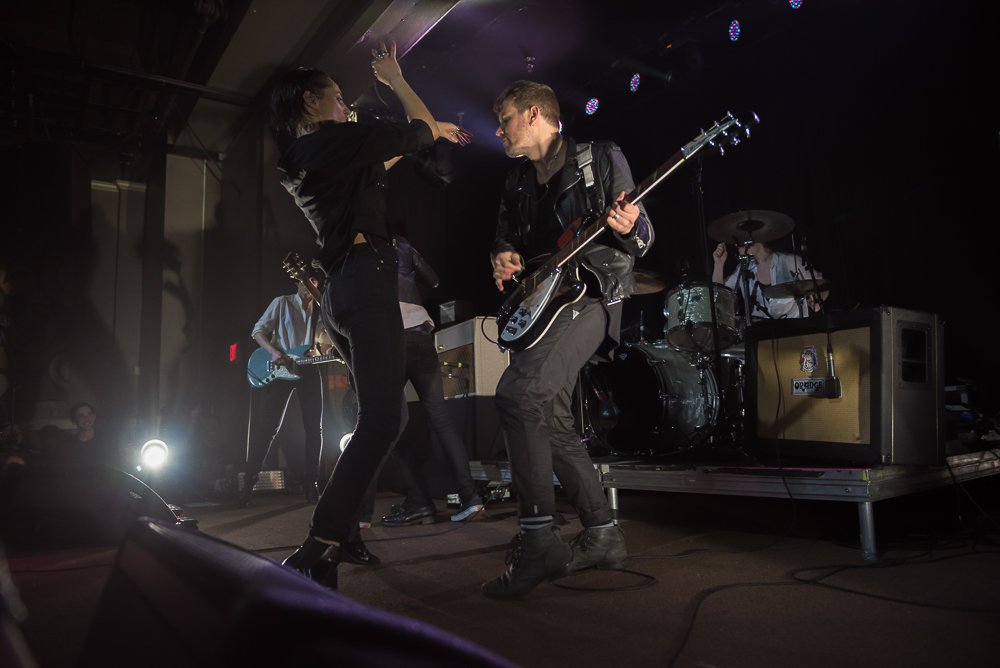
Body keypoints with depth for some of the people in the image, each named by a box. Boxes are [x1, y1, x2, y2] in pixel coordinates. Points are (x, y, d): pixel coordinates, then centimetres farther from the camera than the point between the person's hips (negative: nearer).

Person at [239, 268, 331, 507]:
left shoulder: (320, 311, 15)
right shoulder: (282, 303, 4)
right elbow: (258, 330, -1)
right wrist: (273, 352, -17)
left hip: (308, 368, 4)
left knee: (314, 427, -1)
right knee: (270, 425, -10)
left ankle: (312, 485, 6)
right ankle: (249, 483, -1)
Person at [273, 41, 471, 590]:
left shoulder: (294, 166, 23)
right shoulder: (337, 139, 0)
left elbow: (381, 159, 35)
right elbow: (420, 129, 11)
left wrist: (430, 132, 42)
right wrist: (394, 79, 28)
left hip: (336, 292, 10)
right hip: (366, 279, -10)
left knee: (377, 413, 17)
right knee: (383, 418, -18)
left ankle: (344, 529, 18)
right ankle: (317, 551, -24)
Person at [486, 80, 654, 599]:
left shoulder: (602, 159, 1)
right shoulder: (516, 183, 20)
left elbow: (643, 238, -2)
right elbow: (505, 237, 24)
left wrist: (627, 229, -26)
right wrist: (502, 256, 0)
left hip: (592, 294, -8)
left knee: (518, 393, -26)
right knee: (553, 422, 5)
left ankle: (538, 541, -19)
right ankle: (603, 535, 19)